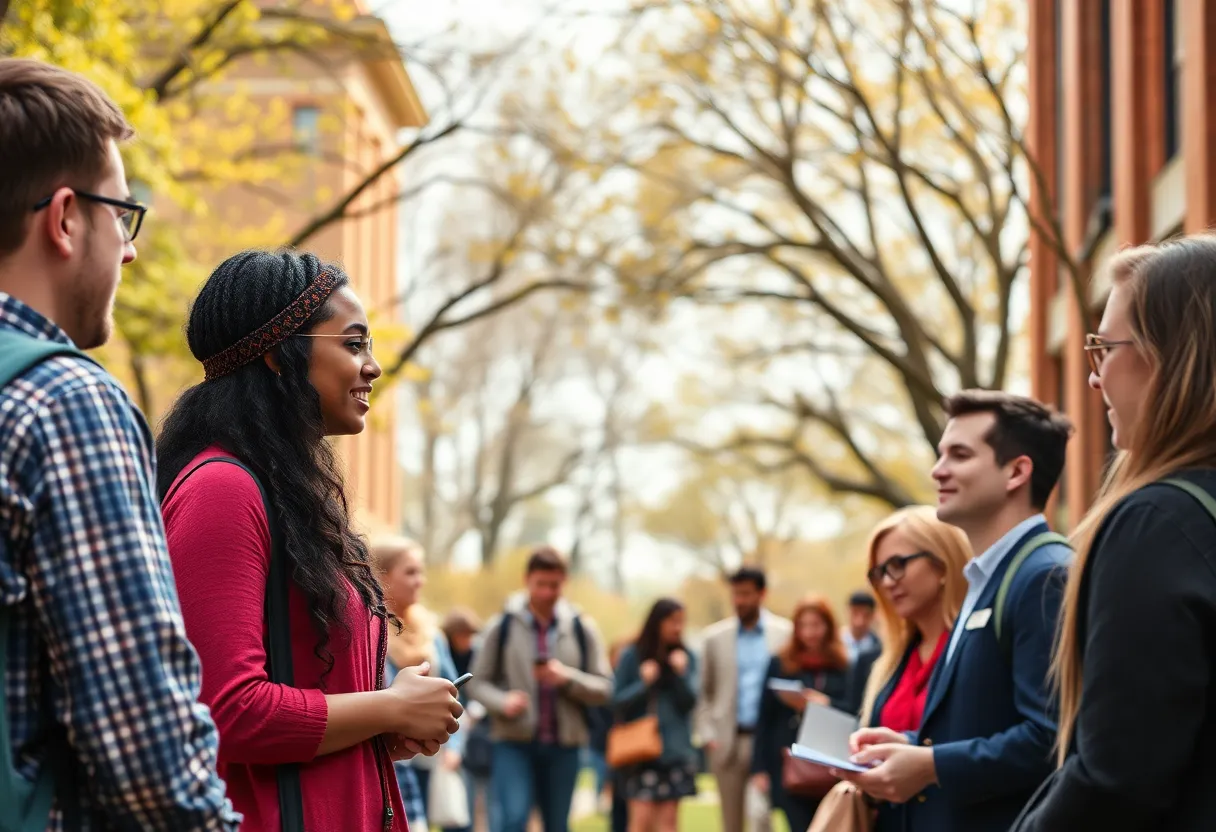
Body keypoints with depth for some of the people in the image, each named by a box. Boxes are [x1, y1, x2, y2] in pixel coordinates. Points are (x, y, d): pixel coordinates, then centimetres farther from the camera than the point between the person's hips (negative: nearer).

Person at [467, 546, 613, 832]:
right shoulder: (503, 626, 1)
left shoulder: (581, 628, 4)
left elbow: (603, 688, 4)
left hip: (563, 744, 2)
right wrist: (502, 701, -16)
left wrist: (568, 679, -15)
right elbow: (477, 681, 4)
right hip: (514, 743, -2)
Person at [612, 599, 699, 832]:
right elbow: (618, 701, -1)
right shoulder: (632, 656, -3)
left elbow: (689, 702, 0)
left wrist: (682, 674, -15)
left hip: (675, 749, 3)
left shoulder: (684, 657, 5)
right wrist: (643, 683, -16)